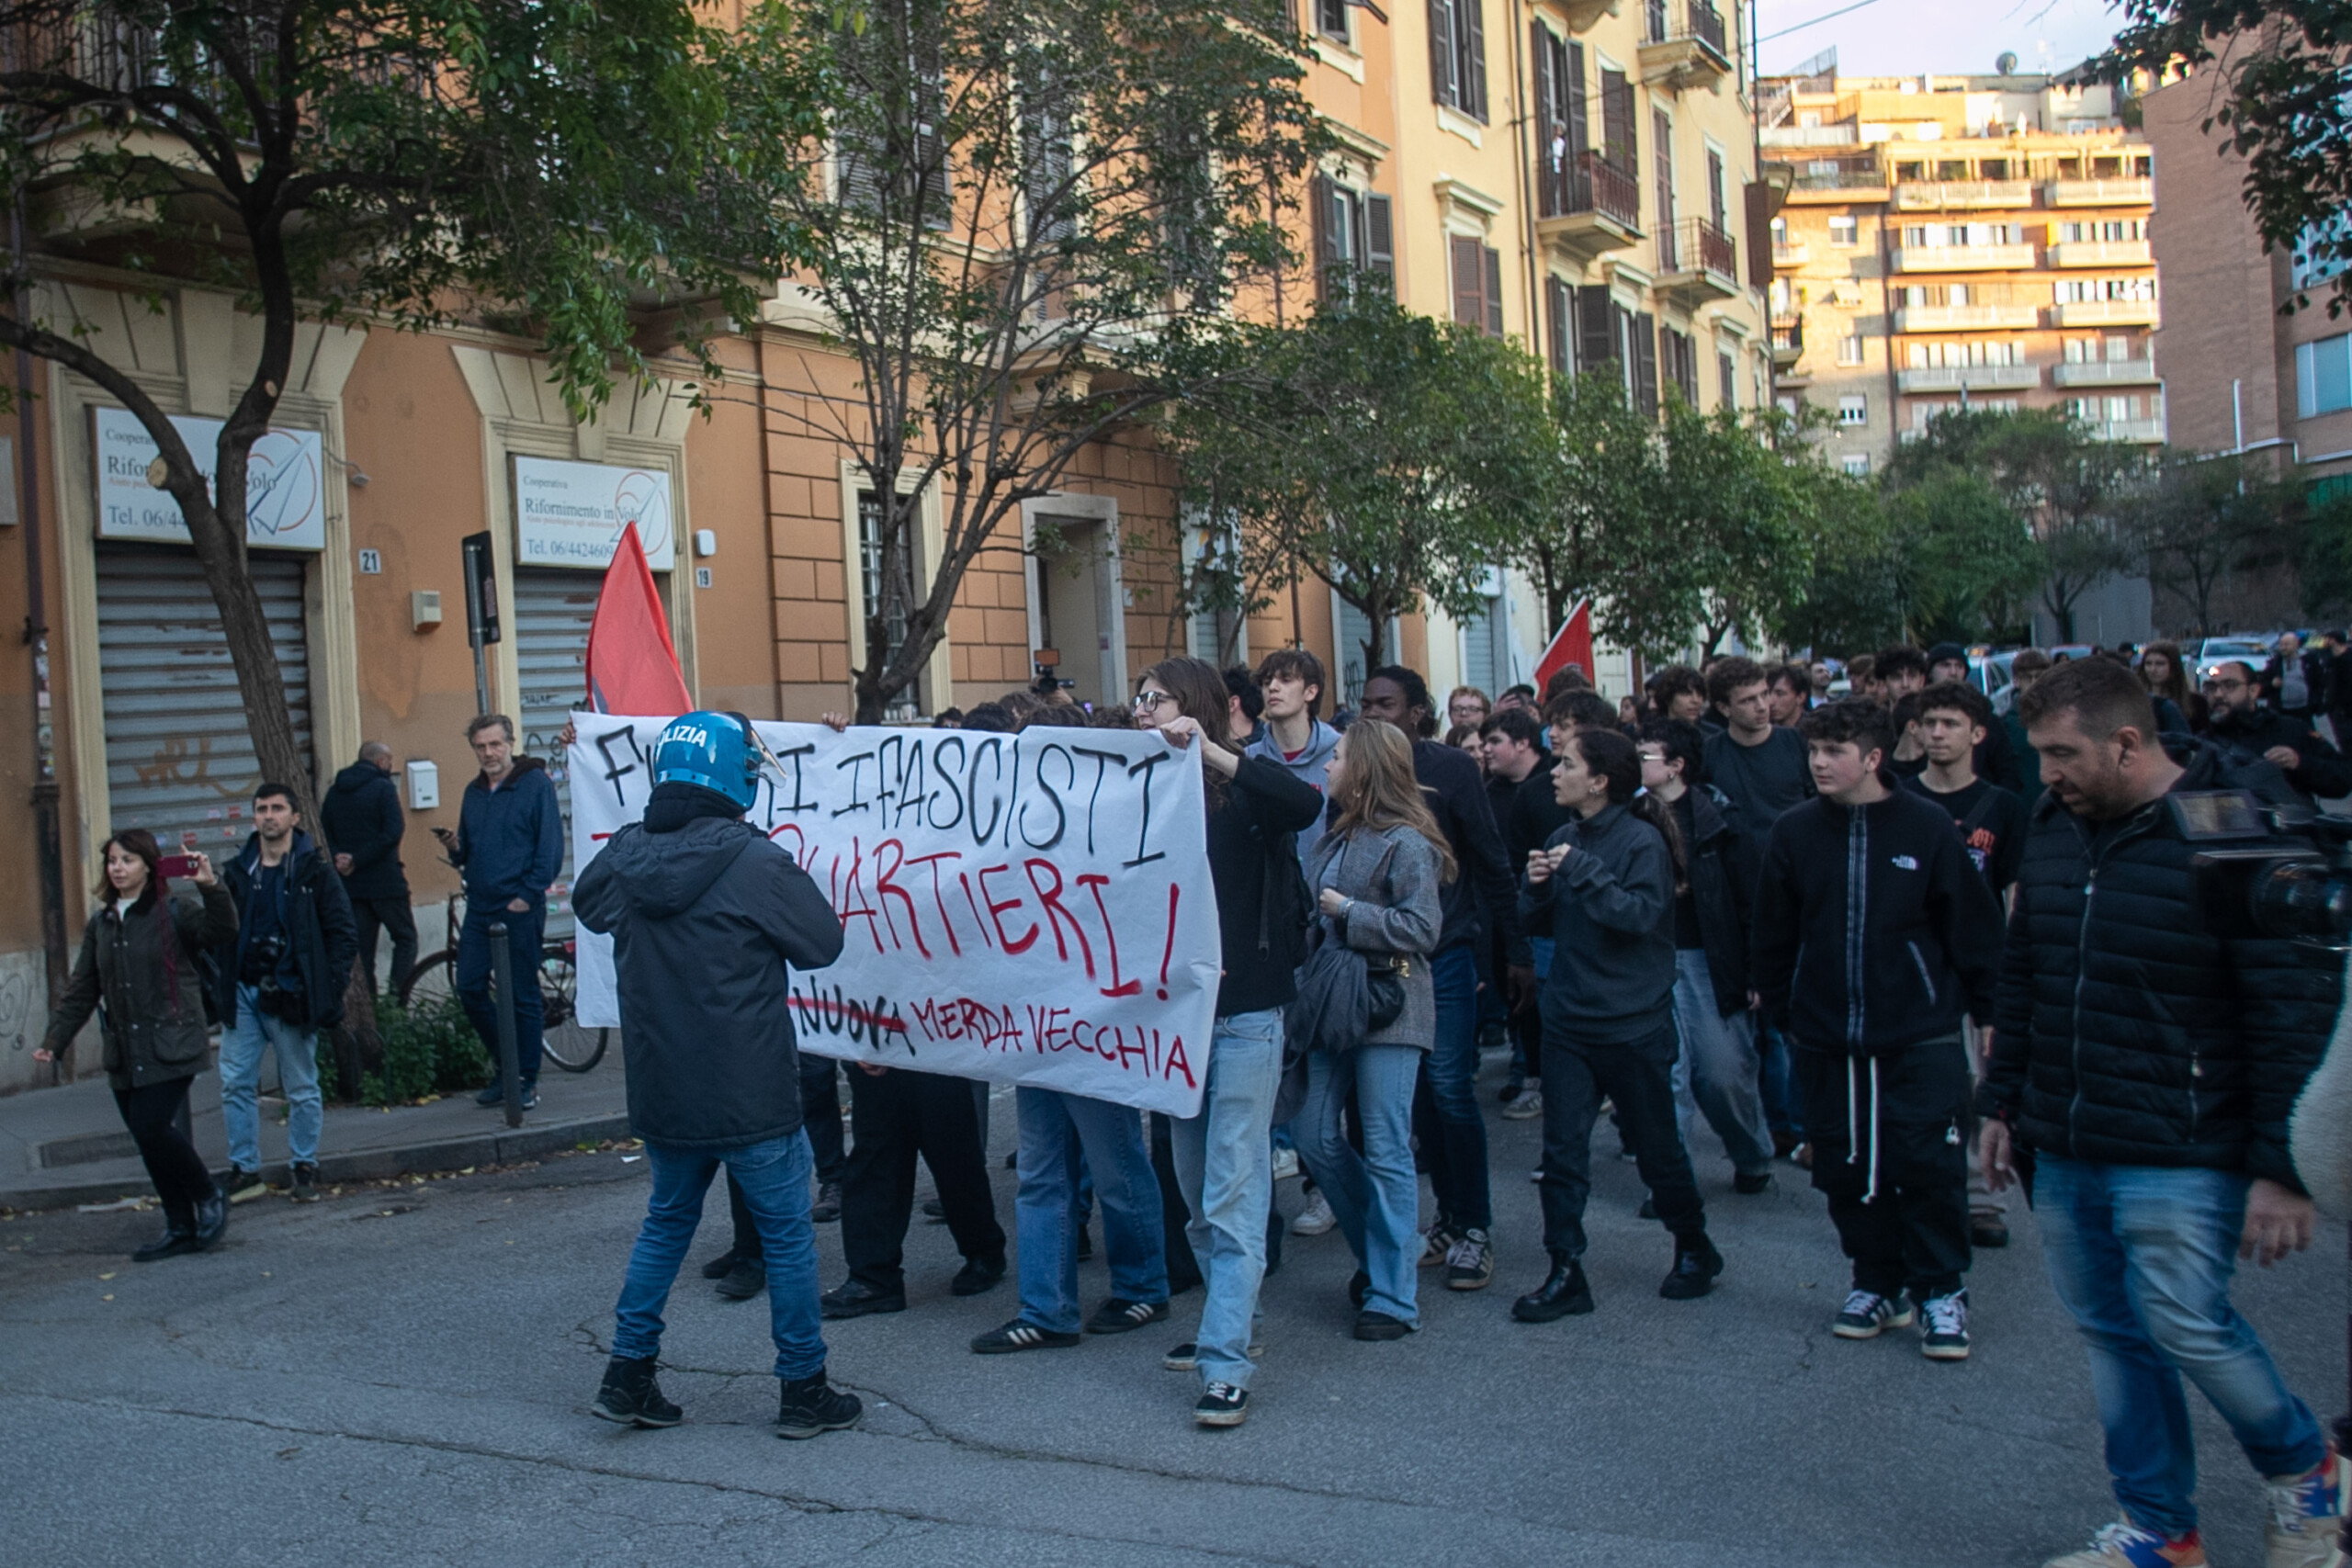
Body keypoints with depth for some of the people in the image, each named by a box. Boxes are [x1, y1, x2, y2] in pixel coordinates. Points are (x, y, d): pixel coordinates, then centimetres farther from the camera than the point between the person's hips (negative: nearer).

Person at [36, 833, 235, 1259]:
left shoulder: (174, 913, -3)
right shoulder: (100, 924, 14)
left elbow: (222, 932, -20)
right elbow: (81, 990, 16)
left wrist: (210, 887, -32)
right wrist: (54, 1039, 9)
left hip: (169, 1049, -6)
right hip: (123, 1056, 6)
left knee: (153, 1129, -17)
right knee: (148, 1142, 6)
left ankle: (209, 1198, 5)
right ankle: (180, 1228, 16)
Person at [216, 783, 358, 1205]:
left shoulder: (314, 870, -2)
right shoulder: (237, 872, 8)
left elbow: (344, 933, -3)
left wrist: (327, 987, -10)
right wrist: (222, 986, 2)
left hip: (291, 995, -4)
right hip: (243, 994, 4)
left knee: (301, 1088, 4)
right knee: (235, 1084, 3)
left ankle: (303, 1167, 17)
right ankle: (244, 1171, 13)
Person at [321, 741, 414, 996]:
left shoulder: (334, 792, 12)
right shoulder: (383, 788, -9)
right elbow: (393, 832, -20)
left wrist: (339, 859, -6)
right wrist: (358, 860, -15)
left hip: (349, 884, 6)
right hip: (385, 881, -6)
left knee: (361, 948, 10)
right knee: (405, 938, 5)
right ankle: (398, 998, -7)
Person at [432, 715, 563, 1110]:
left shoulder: (536, 783, -4)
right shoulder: (474, 792, 15)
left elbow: (551, 847, -8)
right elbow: (468, 854, 21)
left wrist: (528, 894, -14)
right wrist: (454, 848, -1)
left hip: (520, 908, -6)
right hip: (479, 907, 6)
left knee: (523, 996, 0)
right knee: (469, 988, 5)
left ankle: (527, 1080, 9)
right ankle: (504, 1066, 22)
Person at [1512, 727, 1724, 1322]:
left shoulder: (1642, 840, -12)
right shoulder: (1565, 838, 7)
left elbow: (1642, 915, -24)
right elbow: (1534, 917, 11)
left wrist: (1584, 872, -25)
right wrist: (1537, 886, -8)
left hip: (1633, 1023, -5)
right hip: (1568, 1021, 5)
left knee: (1656, 1146, 10)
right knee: (1562, 1150, 2)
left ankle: (1695, 1249, 32)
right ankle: (1566, 1273, 9)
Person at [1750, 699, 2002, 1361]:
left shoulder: (1927, 827, -6)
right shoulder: (1794, 833, 0)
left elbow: (1972, 928, 0)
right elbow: (1773, 935, 8)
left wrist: (1983, 1008, 0)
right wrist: (1783, 1011, 9)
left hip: (1921, 1036, -2)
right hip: (1828, 1040, 3)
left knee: (1929, 1166, 0)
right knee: (1848, 1170, 9)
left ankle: (1940, 1291, 18)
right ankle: (1877, 1282, 26)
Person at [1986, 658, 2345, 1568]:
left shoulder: (2239, 830, -14)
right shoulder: (2054, 829, 8)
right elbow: (2021, 977, 17)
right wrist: (2001, 1101, 16)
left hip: (2179, 1157, -7)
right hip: (2061, 1150, 7)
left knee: (2186, 1325, -5)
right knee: (2109, 1333, 12)